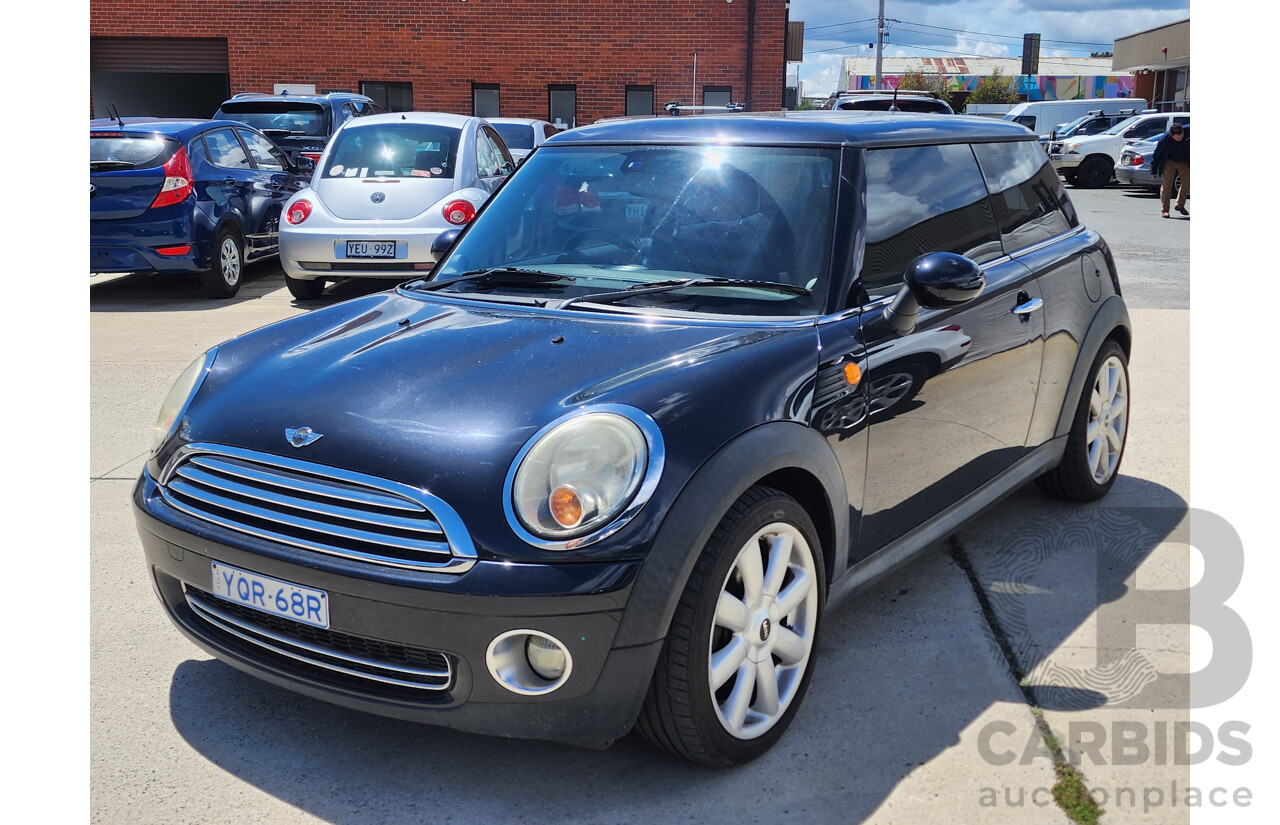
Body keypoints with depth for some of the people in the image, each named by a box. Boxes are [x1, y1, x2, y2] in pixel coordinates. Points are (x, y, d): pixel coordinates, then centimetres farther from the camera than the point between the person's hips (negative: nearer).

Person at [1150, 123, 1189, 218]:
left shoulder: (1188, 136, -23)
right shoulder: (1165, 140, -26)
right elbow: (1156, 155, -12)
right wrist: (1154, 170, -7)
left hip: (1184, 163, 3)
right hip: (1170, 161, -3)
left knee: (1187, 184, 5)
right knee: (1166, 185, -9)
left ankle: (1180, 205, 24)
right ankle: (1164, 210, -2)